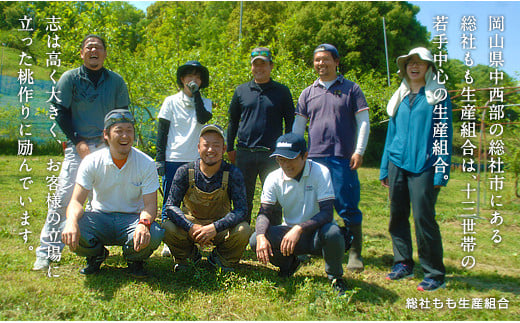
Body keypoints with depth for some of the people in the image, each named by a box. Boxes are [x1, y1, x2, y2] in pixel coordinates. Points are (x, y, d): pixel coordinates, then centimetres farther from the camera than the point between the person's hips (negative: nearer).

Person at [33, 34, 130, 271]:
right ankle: (47, 251, 1)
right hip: (79, 145, -2)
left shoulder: (116, 81, 9)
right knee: (63, 195, -7)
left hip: (108, 145, 2)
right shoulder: (70, 78, 3)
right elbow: (60, 112, 1)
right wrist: (78, 141, -8)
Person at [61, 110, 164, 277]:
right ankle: (96, 255, 8)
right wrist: (71, 222, -37)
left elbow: (150, 204, -14)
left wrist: (144, 223, -38)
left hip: (133, 217, -1)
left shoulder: (146, 163, -10)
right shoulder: (91, 162, -8)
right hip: (100, 217, 1)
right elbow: (76, 201, -13)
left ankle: (134, 260, 5)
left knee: (154, 234, -33)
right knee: (71, 232, -30)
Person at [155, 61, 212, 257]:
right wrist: (159, 159, -2)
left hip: (196, 160, 1)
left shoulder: (205, 103, 11)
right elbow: (162, 132, 5)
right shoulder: (171, 102, 7)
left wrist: (196, 93, -7)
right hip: (173, 159, -1)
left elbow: (203, 118, -13)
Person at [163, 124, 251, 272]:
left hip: (220, 228, -1)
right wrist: (191, 227, -33)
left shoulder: (233, 174, -14)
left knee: (243, 230, -30)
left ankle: (222, 258, 5)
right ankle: (187, 256, 8)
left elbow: (241, 210, -21)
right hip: (190, 223, 1)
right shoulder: (185, 172, -12)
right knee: (167, 227, -28)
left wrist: (215, 227, -35)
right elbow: (171, 206, -15)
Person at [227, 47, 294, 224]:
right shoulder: (241, 90, 10)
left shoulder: (282, 91, 5)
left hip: (272, 154, -1)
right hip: (244, 153, 2)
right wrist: (230, 148, 12)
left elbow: (290, 123, 9)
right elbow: (233, 121, 15)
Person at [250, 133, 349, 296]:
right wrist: (261, 236, -33)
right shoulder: (274, 178, -7)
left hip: (316, 232, -3)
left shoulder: (320, 172, -17)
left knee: (332, 233, -37)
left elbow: (327, 213, -24)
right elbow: (264, 212, -11)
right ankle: (288, 263, 11)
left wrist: (299, 229, -39)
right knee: (255, 240, -22)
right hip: (289, 231, 3)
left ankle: (335, 277, -4)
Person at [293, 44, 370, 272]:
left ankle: (355, 253, 5)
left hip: (343, 159, -3)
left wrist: (359, 151, -6)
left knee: (347, 208, -3)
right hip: (315, 157, 3)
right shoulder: (308, 93, 15)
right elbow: (298, 125, 16)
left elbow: (363, 122, 4)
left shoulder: (351, 89, 7)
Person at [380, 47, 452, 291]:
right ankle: (403, 264, 21)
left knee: (423, 218, -7)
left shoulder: (439, 95, 2)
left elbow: (444, 134, -3)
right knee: (397, 216, 7)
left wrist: (441, 171, -12)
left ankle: (435, 274, 6)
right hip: (398, 164, 5)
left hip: (423, 165, -5)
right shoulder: (400, 97, 16)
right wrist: (384, 168, 14)